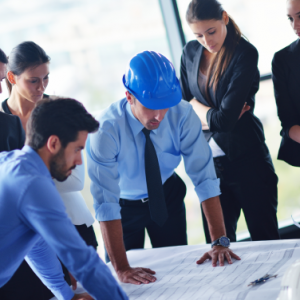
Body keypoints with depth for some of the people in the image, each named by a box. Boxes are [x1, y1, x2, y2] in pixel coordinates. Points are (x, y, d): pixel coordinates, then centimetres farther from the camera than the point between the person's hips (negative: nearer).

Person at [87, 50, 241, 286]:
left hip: (167, 197, 2)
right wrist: (121, 269, -41)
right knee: (129, 283, 8)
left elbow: (204, 176, -26)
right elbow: (105, 204, -36)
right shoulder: (106, 131, -34)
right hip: (124, 204, -2)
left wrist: (220, 242, -34)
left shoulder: (182, 114, -27)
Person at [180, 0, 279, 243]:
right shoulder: (191, 53, 4)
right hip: (209, 163, 5)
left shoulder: (245, 54, -13)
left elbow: (225, 119, -19)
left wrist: (197, 107, -3)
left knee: (265, 240, 4)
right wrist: (212, 116, -10)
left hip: (246, 160, -5)